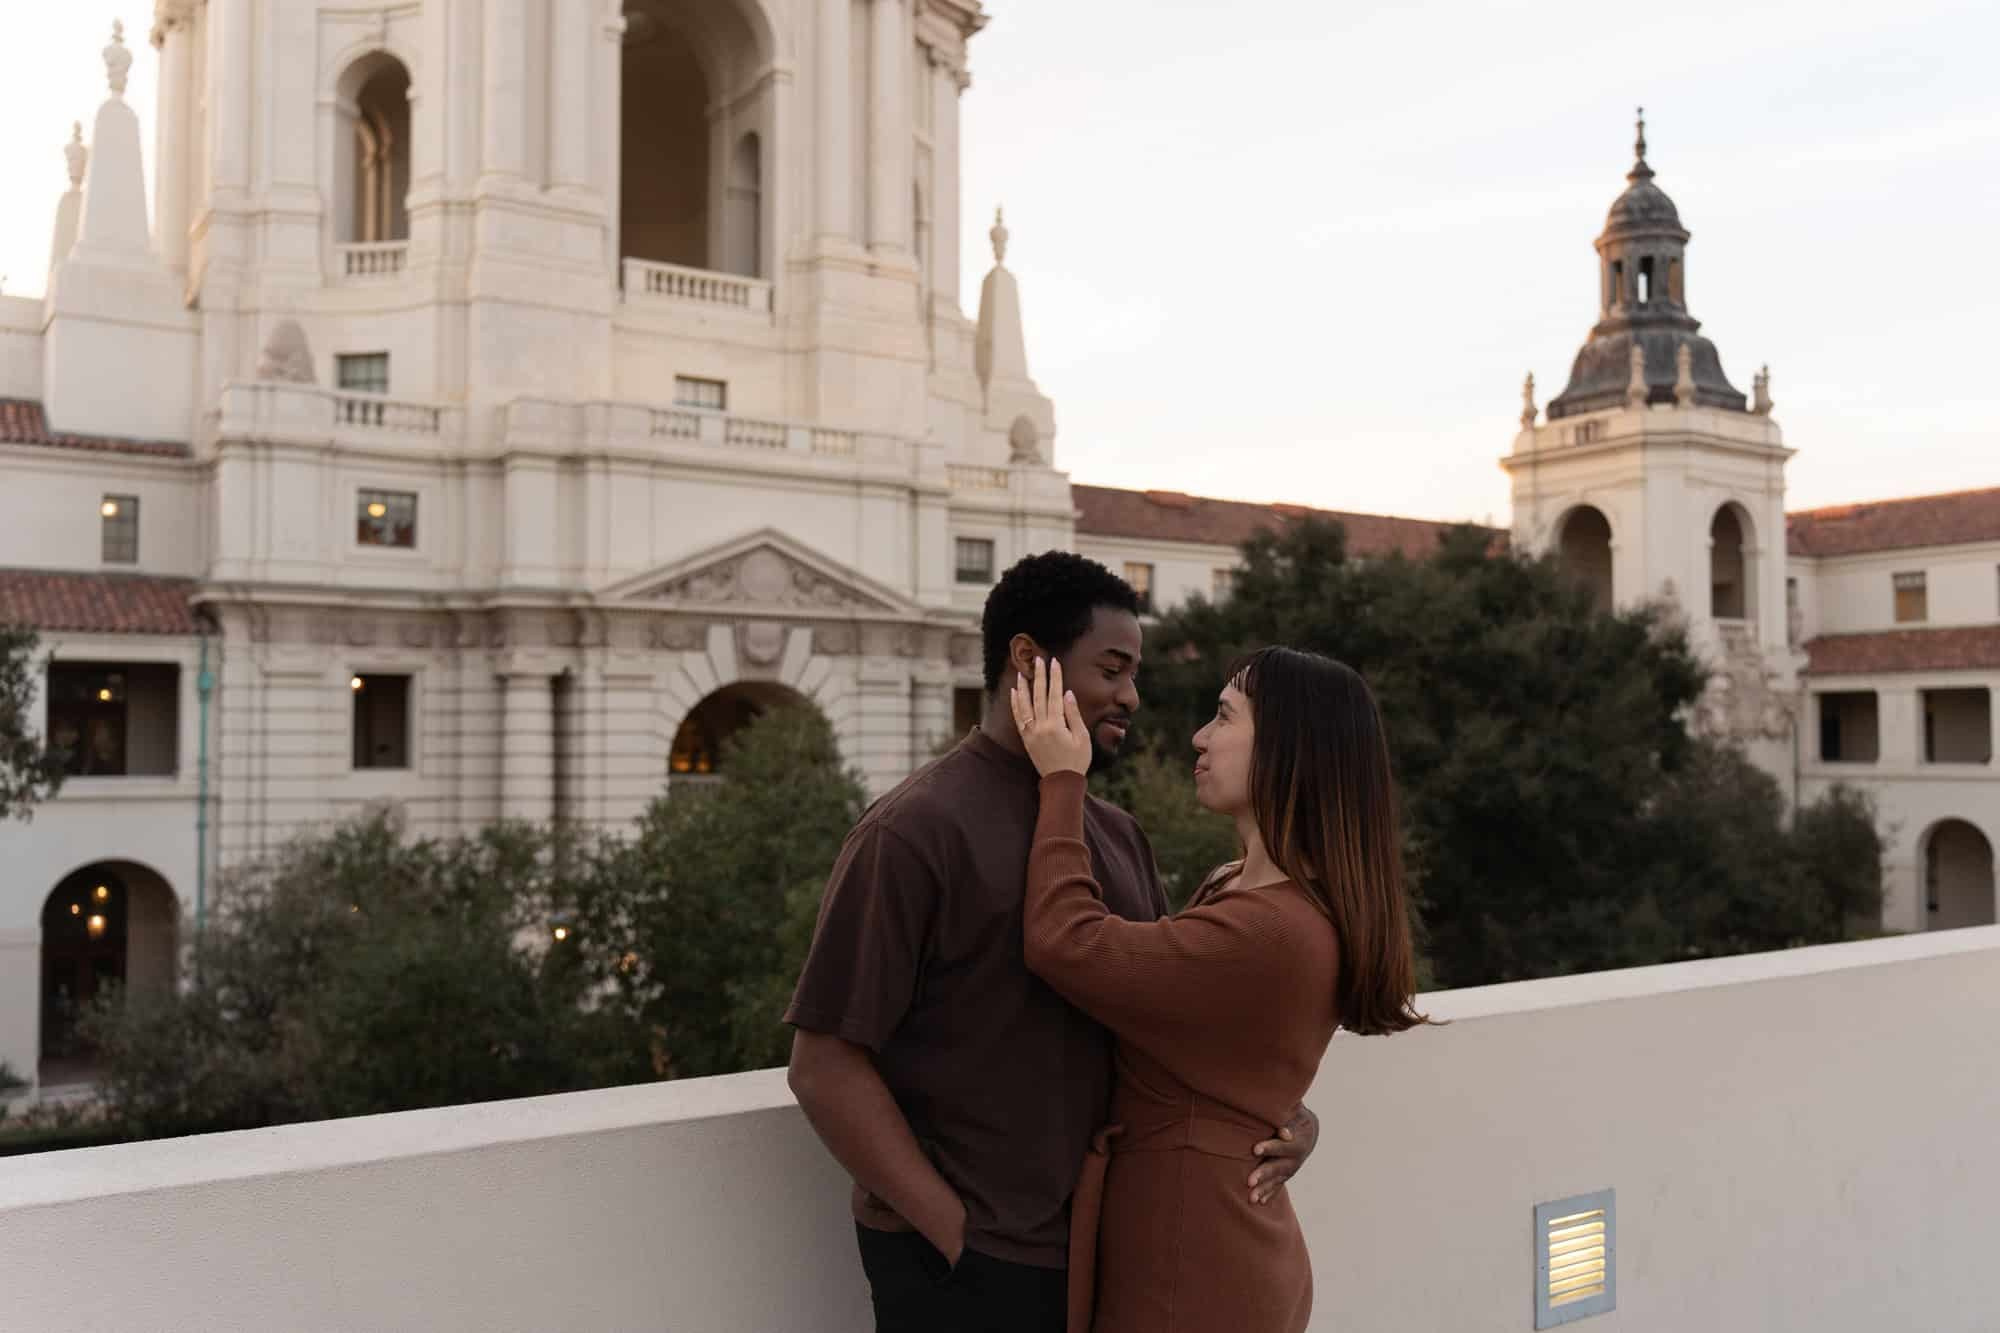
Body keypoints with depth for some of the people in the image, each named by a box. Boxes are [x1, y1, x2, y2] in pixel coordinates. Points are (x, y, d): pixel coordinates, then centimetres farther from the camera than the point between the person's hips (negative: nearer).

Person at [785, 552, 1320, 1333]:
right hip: (966, 1264, -7)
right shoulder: (917, 830, -15)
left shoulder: (1117, 835, 6)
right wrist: (957, 1234, -16)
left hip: (1101, 1244, 7)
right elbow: (824, 1065, -16)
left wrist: (1285, 1109, -6)